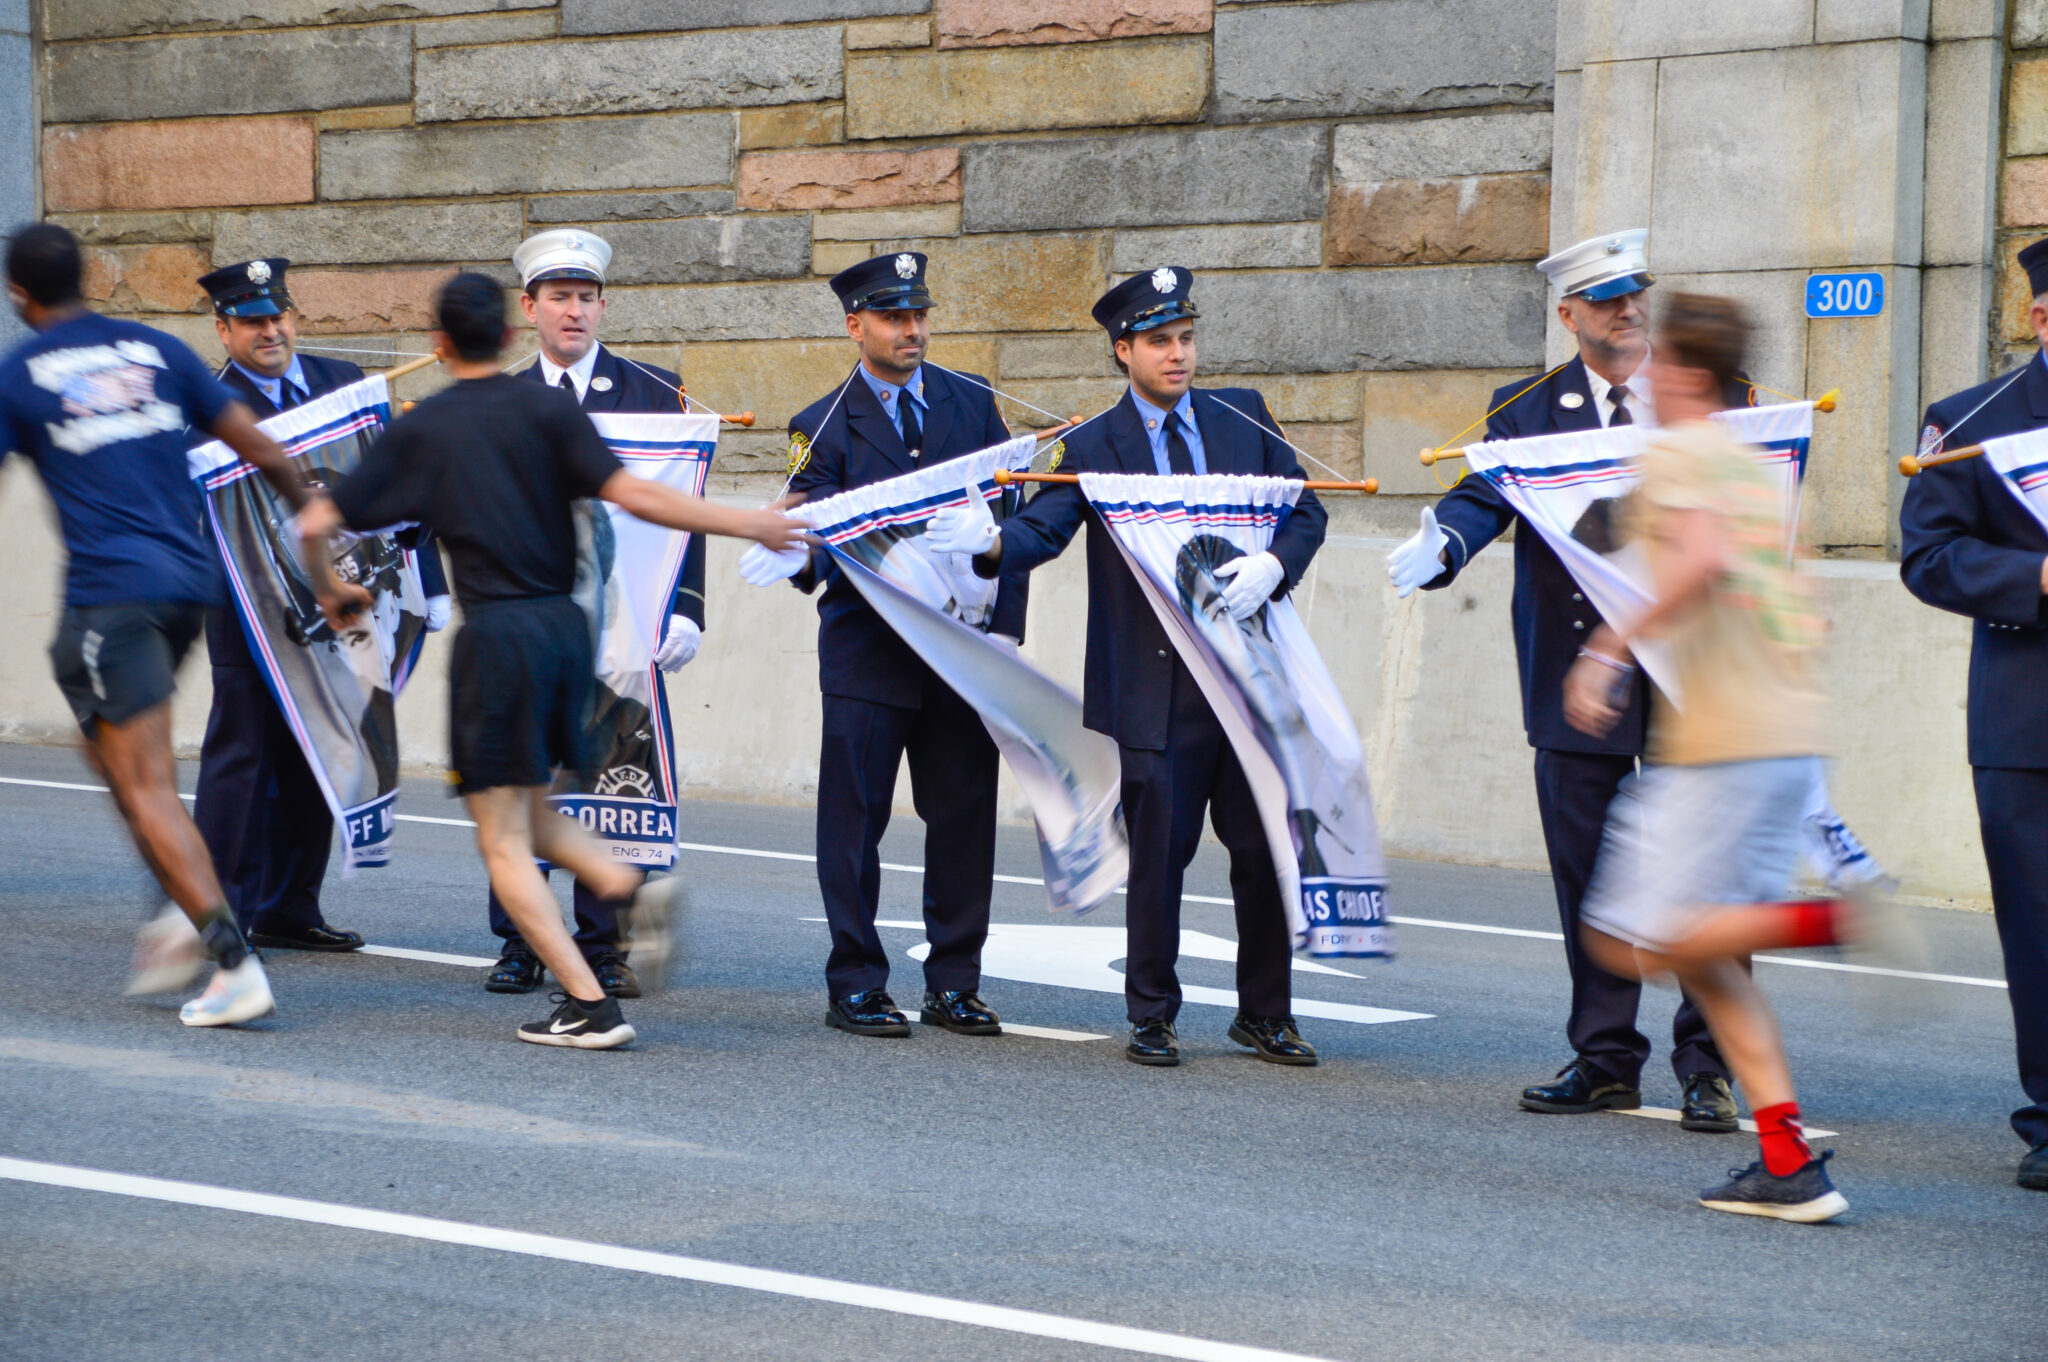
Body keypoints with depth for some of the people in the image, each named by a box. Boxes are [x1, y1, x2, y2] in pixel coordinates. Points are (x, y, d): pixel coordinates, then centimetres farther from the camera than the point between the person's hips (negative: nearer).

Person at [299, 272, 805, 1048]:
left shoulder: (419, 431, 4)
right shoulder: (548, 410, 4)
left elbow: (317, 525, 4)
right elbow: (632, 497, -7)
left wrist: (331, 593, 24)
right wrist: (745, 524, -1)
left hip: (496, 634, -4)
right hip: (564, 624, 4)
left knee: (502, 841, 1)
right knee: (532, 817, 21)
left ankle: (590, 1005, -9)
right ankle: (633, 889, -6)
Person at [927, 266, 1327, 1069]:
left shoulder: (1243, 418, 10)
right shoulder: (1092, 447, 2)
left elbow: (1306, 513, 10)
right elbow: (1043, 528, -9)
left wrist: (1273, 565, -11)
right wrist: (990, 541, -31)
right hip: (1156, 683, -3)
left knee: (1265, 850, 6)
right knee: (1158, 853, 0)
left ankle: (1265, 1016, 20)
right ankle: (1151, 1018, 14)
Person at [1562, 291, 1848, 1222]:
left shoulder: (1676, 456, -6)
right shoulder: (1752, 464, 21)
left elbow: (1705, 557, -25)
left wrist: (1611, 648, -21)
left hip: (1724, 734, -9)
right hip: (1794, 727, 9)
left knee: (1630, 942, -5)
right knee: (1700, 946, 11)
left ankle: (1833, 920, -20)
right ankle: (1788, 1164, 1)